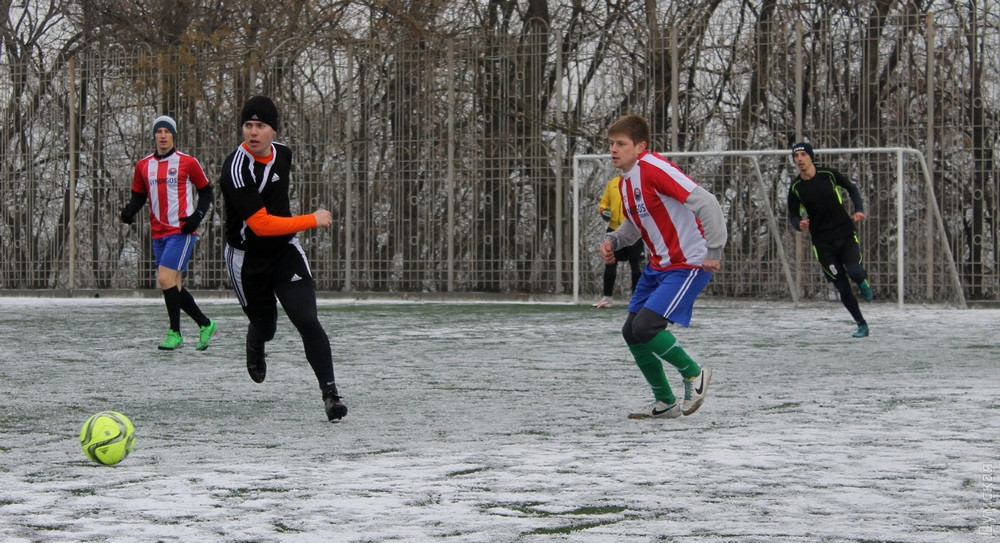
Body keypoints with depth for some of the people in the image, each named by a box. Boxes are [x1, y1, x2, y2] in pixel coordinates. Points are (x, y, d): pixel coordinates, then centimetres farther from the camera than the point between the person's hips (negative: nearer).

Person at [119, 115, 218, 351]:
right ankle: (205, 325, 23)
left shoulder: (188, 162, -2)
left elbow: (206, 192, 5)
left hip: (182, 231, -6)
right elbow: (138, 196, 18)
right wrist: (129, 211, -3)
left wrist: (197, 216, -10)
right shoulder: (143, 166, 10)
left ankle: (175, 333, -6)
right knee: (172, 286, 7)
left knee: (166, 278, -17)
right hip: (159, 233, 6)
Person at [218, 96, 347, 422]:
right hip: (248, 260, -3)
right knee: (265, 327, 13)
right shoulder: (237, 169, -25)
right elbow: (261, 224, -30)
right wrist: (312, 220, -26)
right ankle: (255, 346, 52)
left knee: (306, 320, -15)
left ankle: (330, 393, -13)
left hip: (285, 250, 3)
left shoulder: (283, 154, -2)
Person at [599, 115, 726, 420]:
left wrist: (714, 251, -24)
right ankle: (666, 403, 22)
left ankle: (693, 375, 5)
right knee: (631, 333, 7)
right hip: (657, 266, 10)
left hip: (688, 265, -10)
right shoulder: (625, 183, 9)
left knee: (645, 327, -20)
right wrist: (613, 240, 5)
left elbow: (706, 203, -25)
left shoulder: (654, 168, -20)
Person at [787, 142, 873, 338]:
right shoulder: (796, 187, -3)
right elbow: (793, 215, 4)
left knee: (854, 272, -24)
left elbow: (852, 188, 13)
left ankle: (863, 282, 15)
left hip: (846, 234, -1)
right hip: (823, 242, 1)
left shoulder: (828, 174, -4)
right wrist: (799, 224, -19)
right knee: (842, 287, -3)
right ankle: (861, 324, 15)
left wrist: (859, 209, -3)